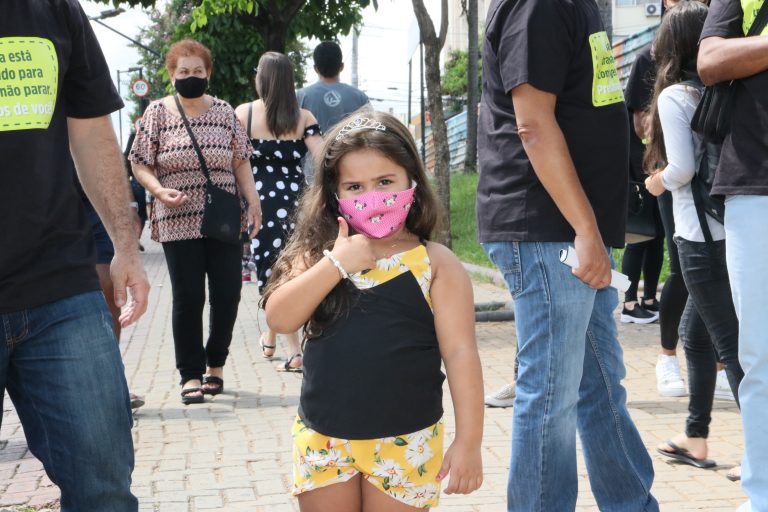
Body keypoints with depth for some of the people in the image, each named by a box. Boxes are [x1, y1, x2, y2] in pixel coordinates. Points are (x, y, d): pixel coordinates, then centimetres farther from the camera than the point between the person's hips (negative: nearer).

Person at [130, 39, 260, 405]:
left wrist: (253, 201, 2)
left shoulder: (224, 111, 8)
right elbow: (140, 164, 2)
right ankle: (191, 374, 10)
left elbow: (240, 161, 11)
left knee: (227, 294, 1)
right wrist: (160, 190, -15)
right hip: (179, 221, -2)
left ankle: (215, 363, 22)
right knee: (188, 297, -1)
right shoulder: (158, 112, 2)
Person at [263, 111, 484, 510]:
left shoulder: (435, 263, -5)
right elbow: (279, 319, -9)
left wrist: (468, 441, -11)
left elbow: (460, 353, -7)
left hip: (404, 444, -2)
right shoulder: (318, 255, 4)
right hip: (322, 439, 3)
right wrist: (336, 264, -17)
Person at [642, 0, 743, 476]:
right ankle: (696, 438, 27)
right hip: (733, 227, 7)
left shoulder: (674, 96, -9)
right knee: (695, 330, 19)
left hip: (702, 235, -7)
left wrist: (657, 182, 3)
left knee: (732, 346, -4)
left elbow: (682, 169, -16)